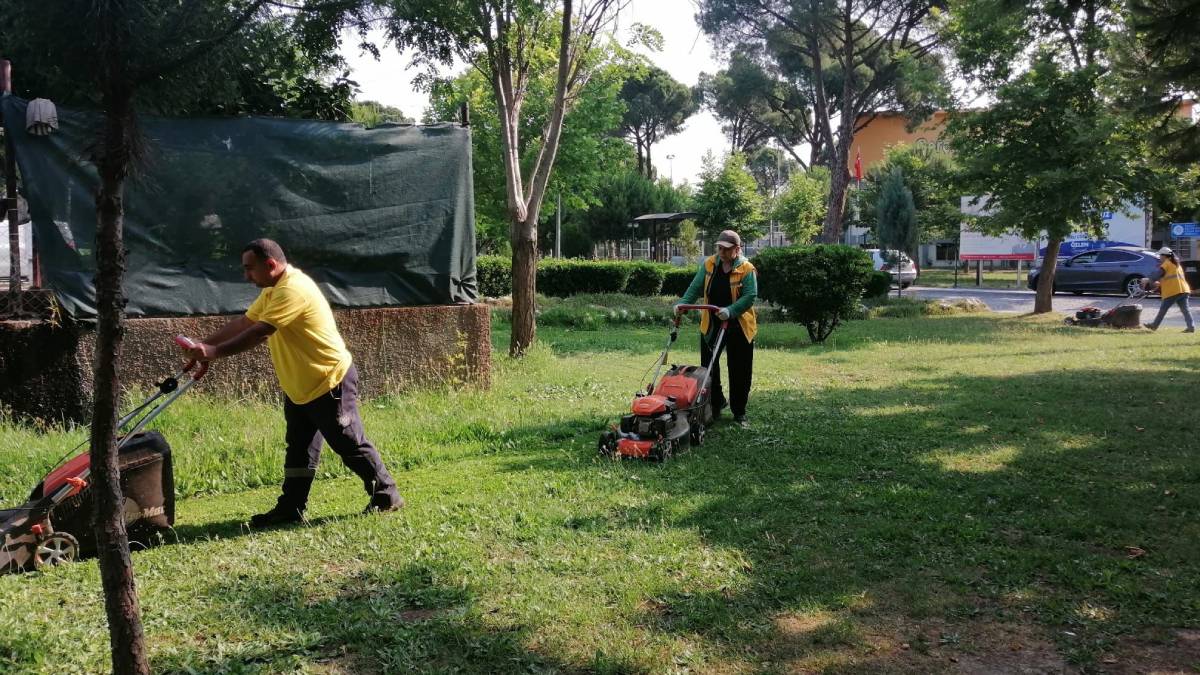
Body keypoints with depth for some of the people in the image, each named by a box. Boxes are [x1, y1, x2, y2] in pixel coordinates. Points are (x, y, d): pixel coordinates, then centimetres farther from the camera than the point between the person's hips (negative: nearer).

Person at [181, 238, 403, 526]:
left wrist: (215, 352, -26)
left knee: (351, 445, -1)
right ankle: (291, 508, 18)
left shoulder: (292, 290, -24)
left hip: (330, 383, -10)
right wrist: (204, 344, 5)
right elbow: (243, 322, 14)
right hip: (298, 387, 10)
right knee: (298, 448, 12)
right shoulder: (273, 291, 11)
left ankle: (386, 495, 12)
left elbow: (259, 333, -29)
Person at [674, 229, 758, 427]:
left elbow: (750, 296, -17)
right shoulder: (709, 264, 2)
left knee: (740, 373, 5)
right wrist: (683, 303, -17)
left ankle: (739, 412, 19)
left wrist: (730, 310, -31)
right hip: (711, 326, 3)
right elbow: (695, 288, 0)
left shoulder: (746, 269, -9)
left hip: (738, 327, -3)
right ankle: (715, 406, 21)